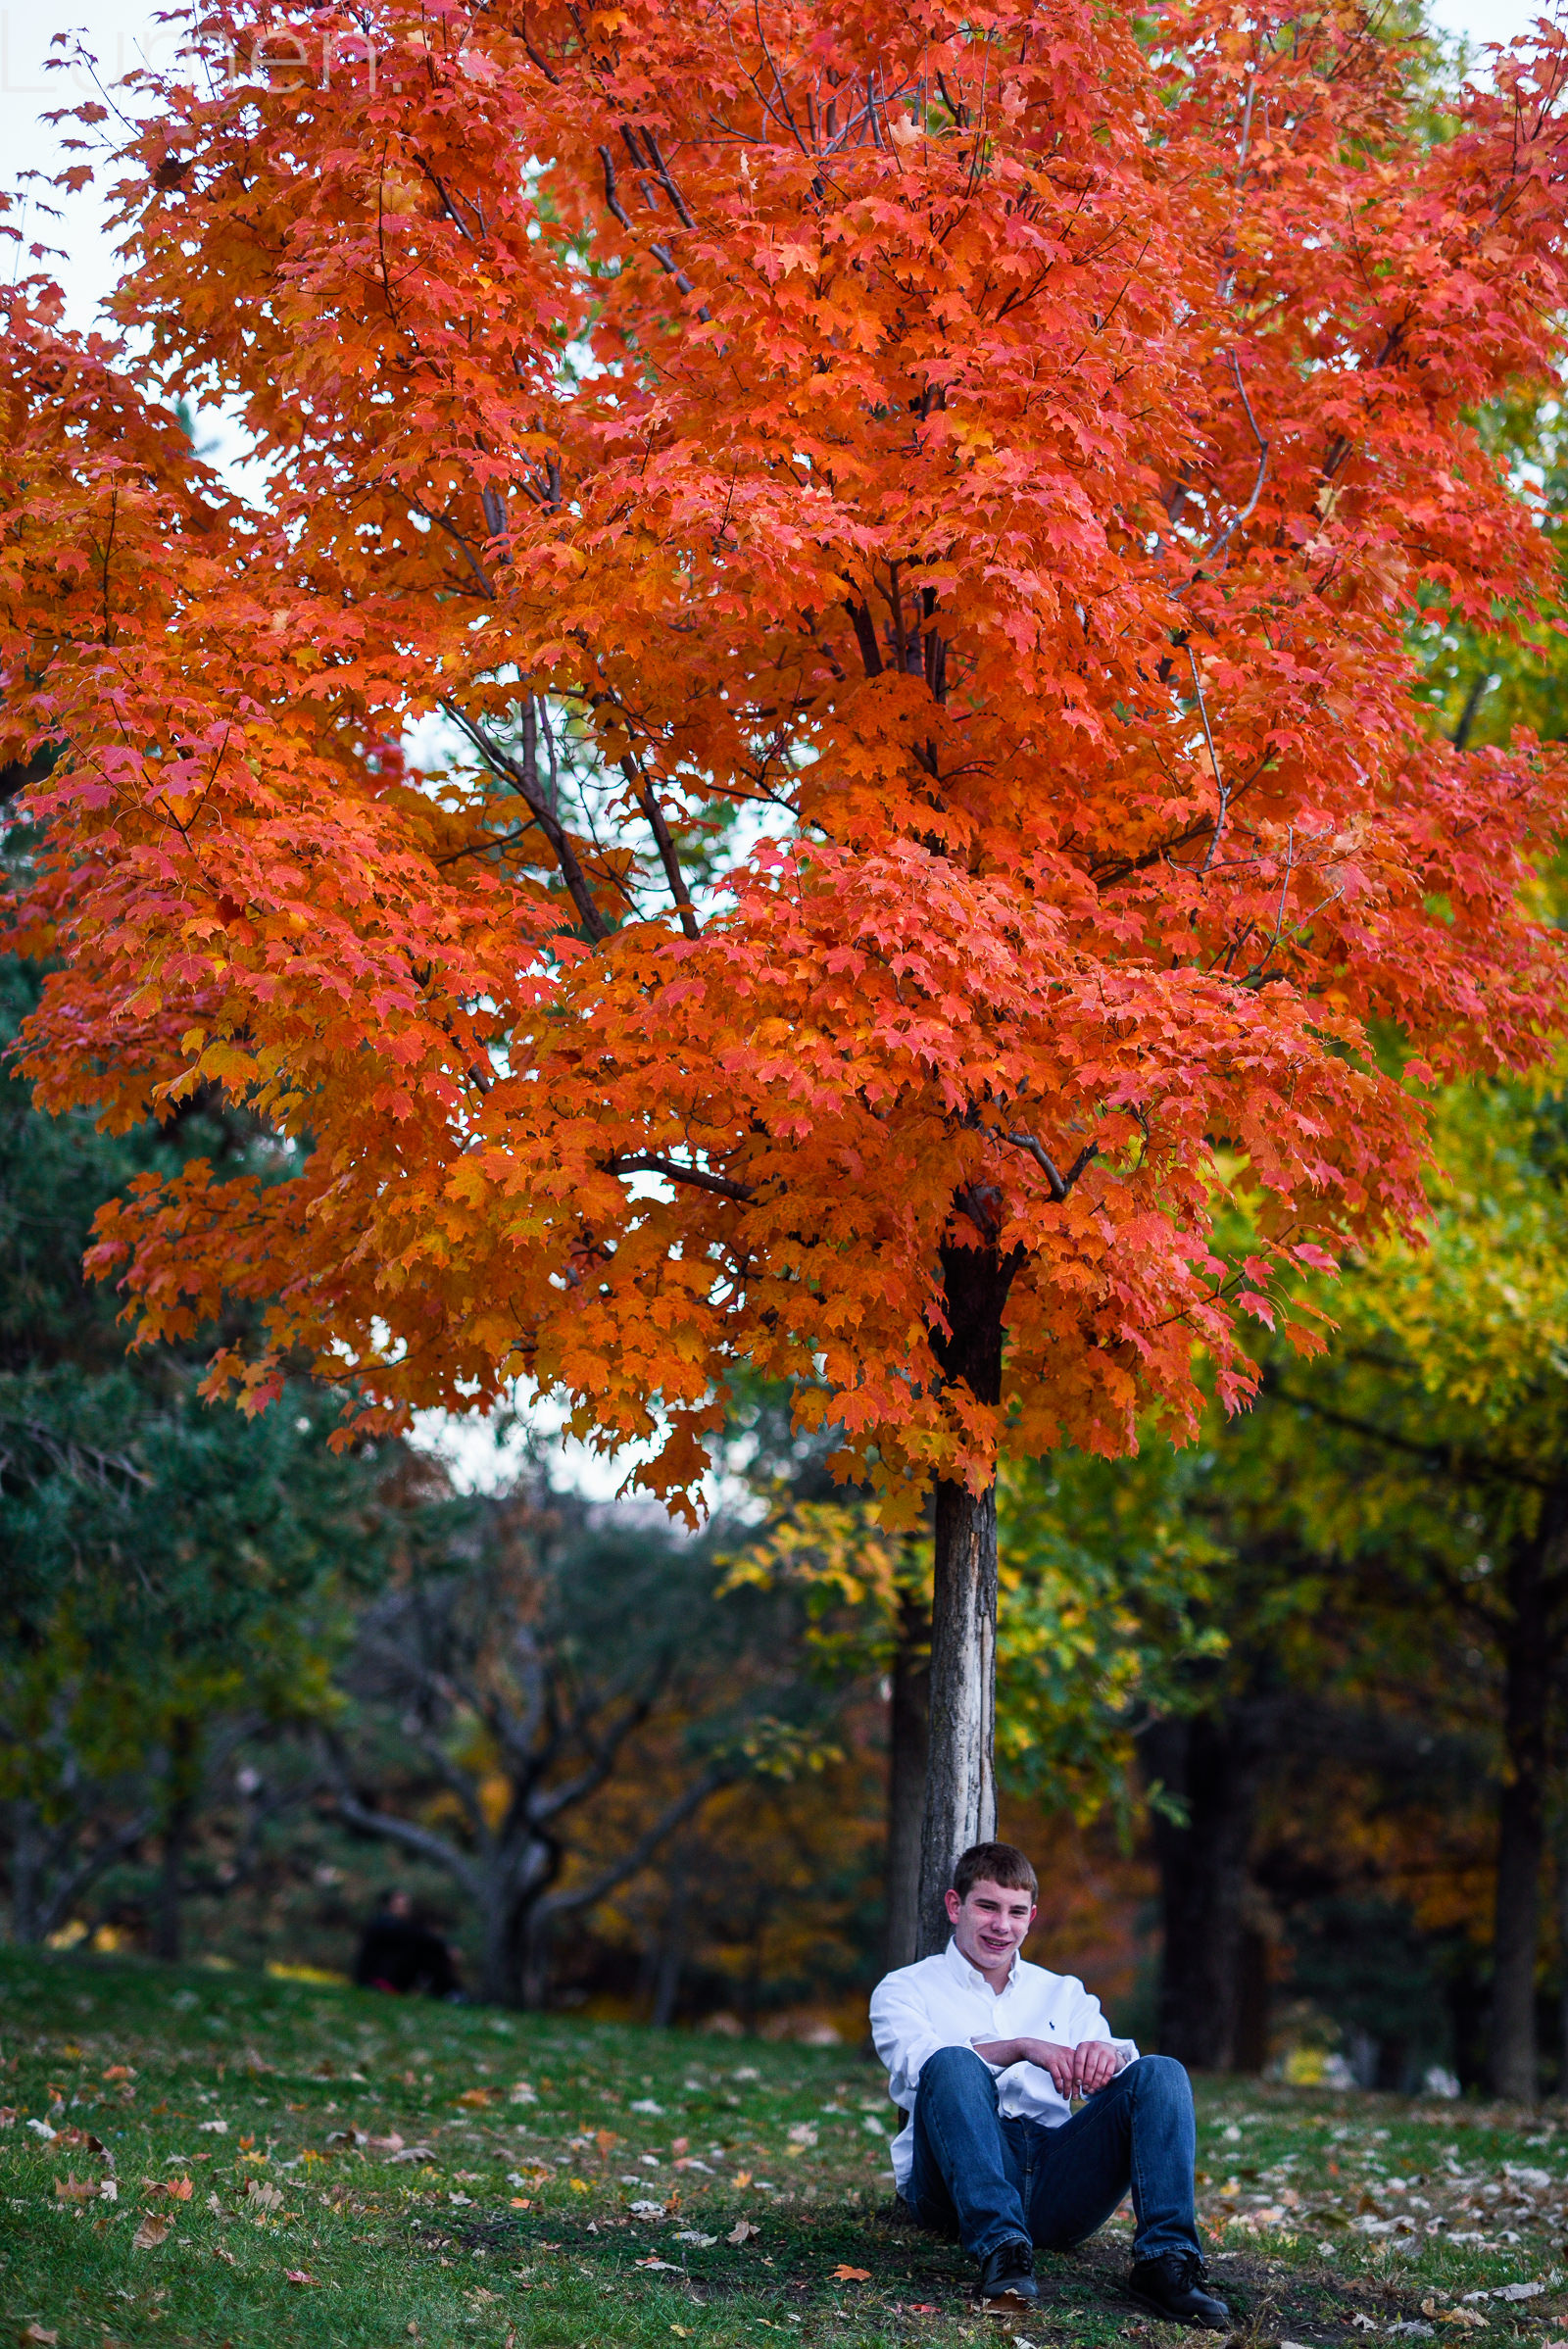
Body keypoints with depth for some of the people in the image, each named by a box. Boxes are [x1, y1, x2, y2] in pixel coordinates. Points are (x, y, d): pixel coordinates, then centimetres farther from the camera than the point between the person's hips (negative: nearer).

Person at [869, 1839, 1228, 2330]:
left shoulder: (1063, 1994, 27)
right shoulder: (905, 1989, 16)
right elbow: (920, 2062, -6)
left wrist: (1106, 2053, -16)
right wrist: (1021, 2047, -21)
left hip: (1054, 2181, 3)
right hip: (959, 2181, -3)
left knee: (1160, 2073, -18)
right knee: (953, 2064, -32)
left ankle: (1165, 2260, -34)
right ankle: (1000, 2249, -45)